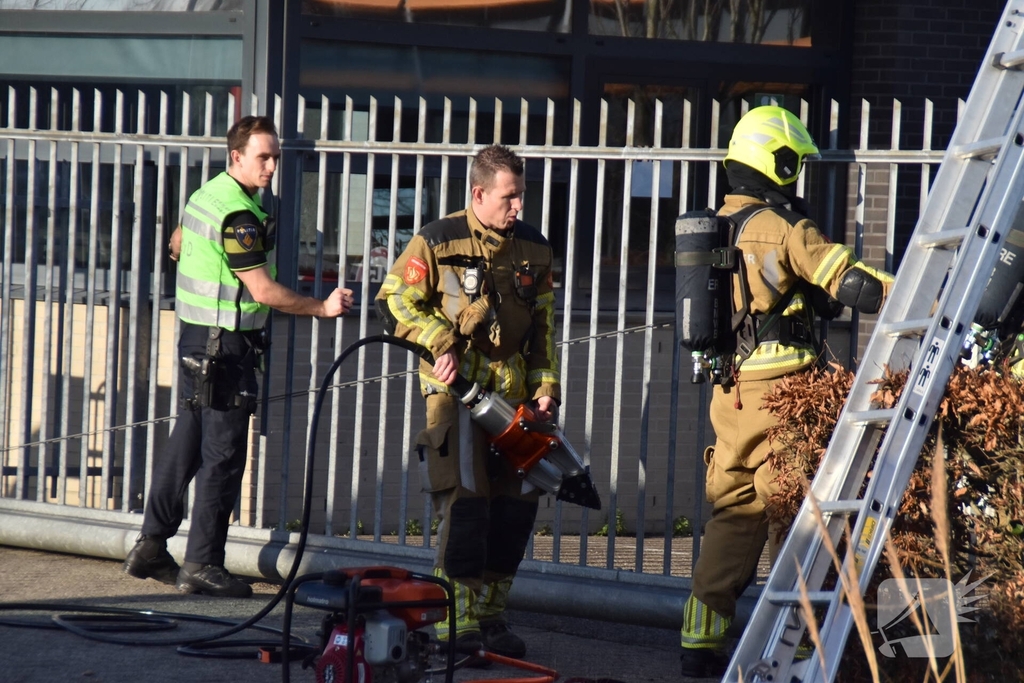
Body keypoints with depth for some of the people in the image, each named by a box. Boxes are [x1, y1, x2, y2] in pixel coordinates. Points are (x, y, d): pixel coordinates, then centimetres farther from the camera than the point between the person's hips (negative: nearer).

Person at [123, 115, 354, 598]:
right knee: (222, 454, -5)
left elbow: (177, 245, 28)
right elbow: (265, 292, -22)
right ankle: (202, 564, -2)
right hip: (225, 345, -10)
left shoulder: (206, 196, 10)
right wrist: (322, 308, -15)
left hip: (196, 337, 10)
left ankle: (151, 547, 19)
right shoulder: (238, 216, -20)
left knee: (186, 444, 15)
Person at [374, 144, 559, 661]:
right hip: (457, 387, -5)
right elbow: (394, 302, -2)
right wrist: (439, 342, -14)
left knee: (517, 505, 4)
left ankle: (489, 616, 16)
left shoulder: (533, 250, 11)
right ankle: (456, 623, -11)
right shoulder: (438, 243, -4)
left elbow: (543, 327, 18)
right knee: (465, 502, -13)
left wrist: (546, 387, 9)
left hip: (513, 392, 6)